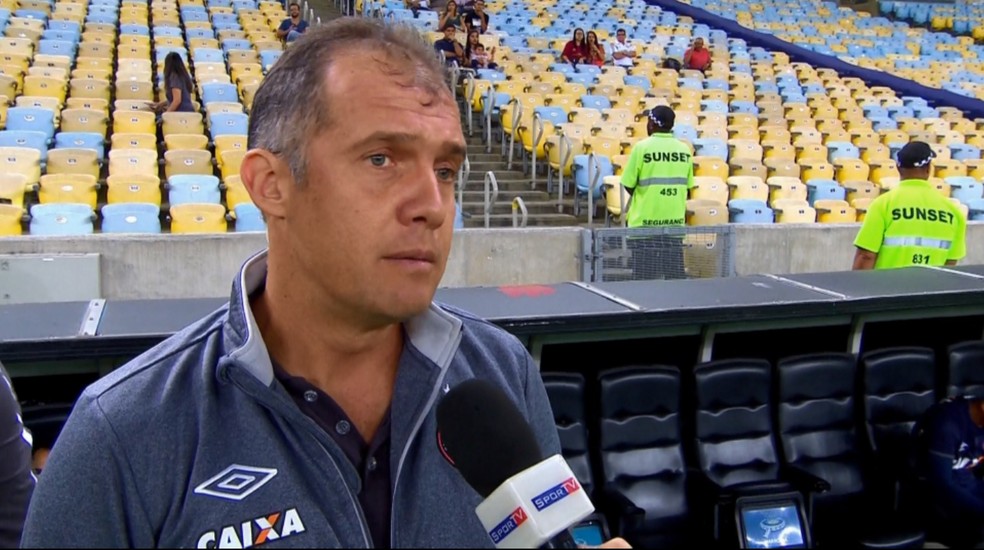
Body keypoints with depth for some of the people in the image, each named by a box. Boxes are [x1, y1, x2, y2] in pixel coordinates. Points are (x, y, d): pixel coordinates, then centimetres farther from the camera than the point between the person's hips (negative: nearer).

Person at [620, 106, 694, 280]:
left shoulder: (642, 147, -9)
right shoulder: (684, 149, 4)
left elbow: (629, 186, -6)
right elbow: (687, 186, 8)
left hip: (645, 221, -4)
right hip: (675, 221, 4)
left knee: (644, 276, 2)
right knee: (675, 275, 8)